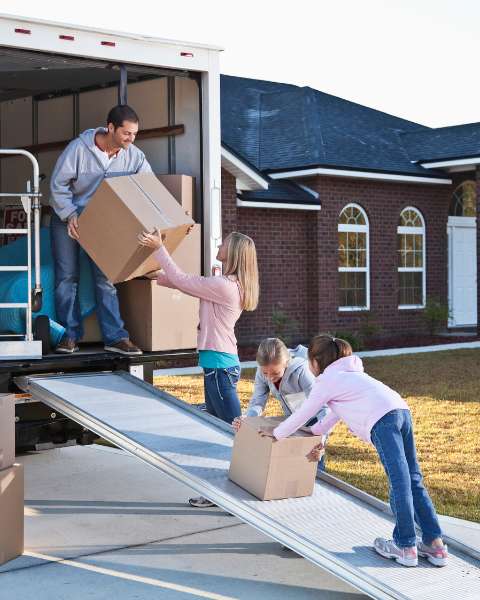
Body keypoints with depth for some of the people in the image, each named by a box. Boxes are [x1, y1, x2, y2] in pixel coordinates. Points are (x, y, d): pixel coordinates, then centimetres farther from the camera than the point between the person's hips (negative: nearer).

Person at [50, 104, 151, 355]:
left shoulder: (134, 156, -13)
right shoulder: (79, 148, -22)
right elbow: (58, 185, -16)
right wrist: (71, 216, -26)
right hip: (67, 217, -2)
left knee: (105, 278, 0)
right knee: (67, 276, -1)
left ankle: (115, 337, 0)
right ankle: (70, 334, 8)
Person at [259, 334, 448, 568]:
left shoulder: (325, 380, 10)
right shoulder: (348, 373, 35)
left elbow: (302, 415, 17)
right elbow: (335, 414, 44)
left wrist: (276, 433, 32)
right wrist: (315, 433, 53)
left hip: (382, 420, -8)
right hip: (402, 410, 8)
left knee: (399, 481, -8)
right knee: (412, 480, 8)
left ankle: (405, 547, -4)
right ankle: (435, 544, 6)